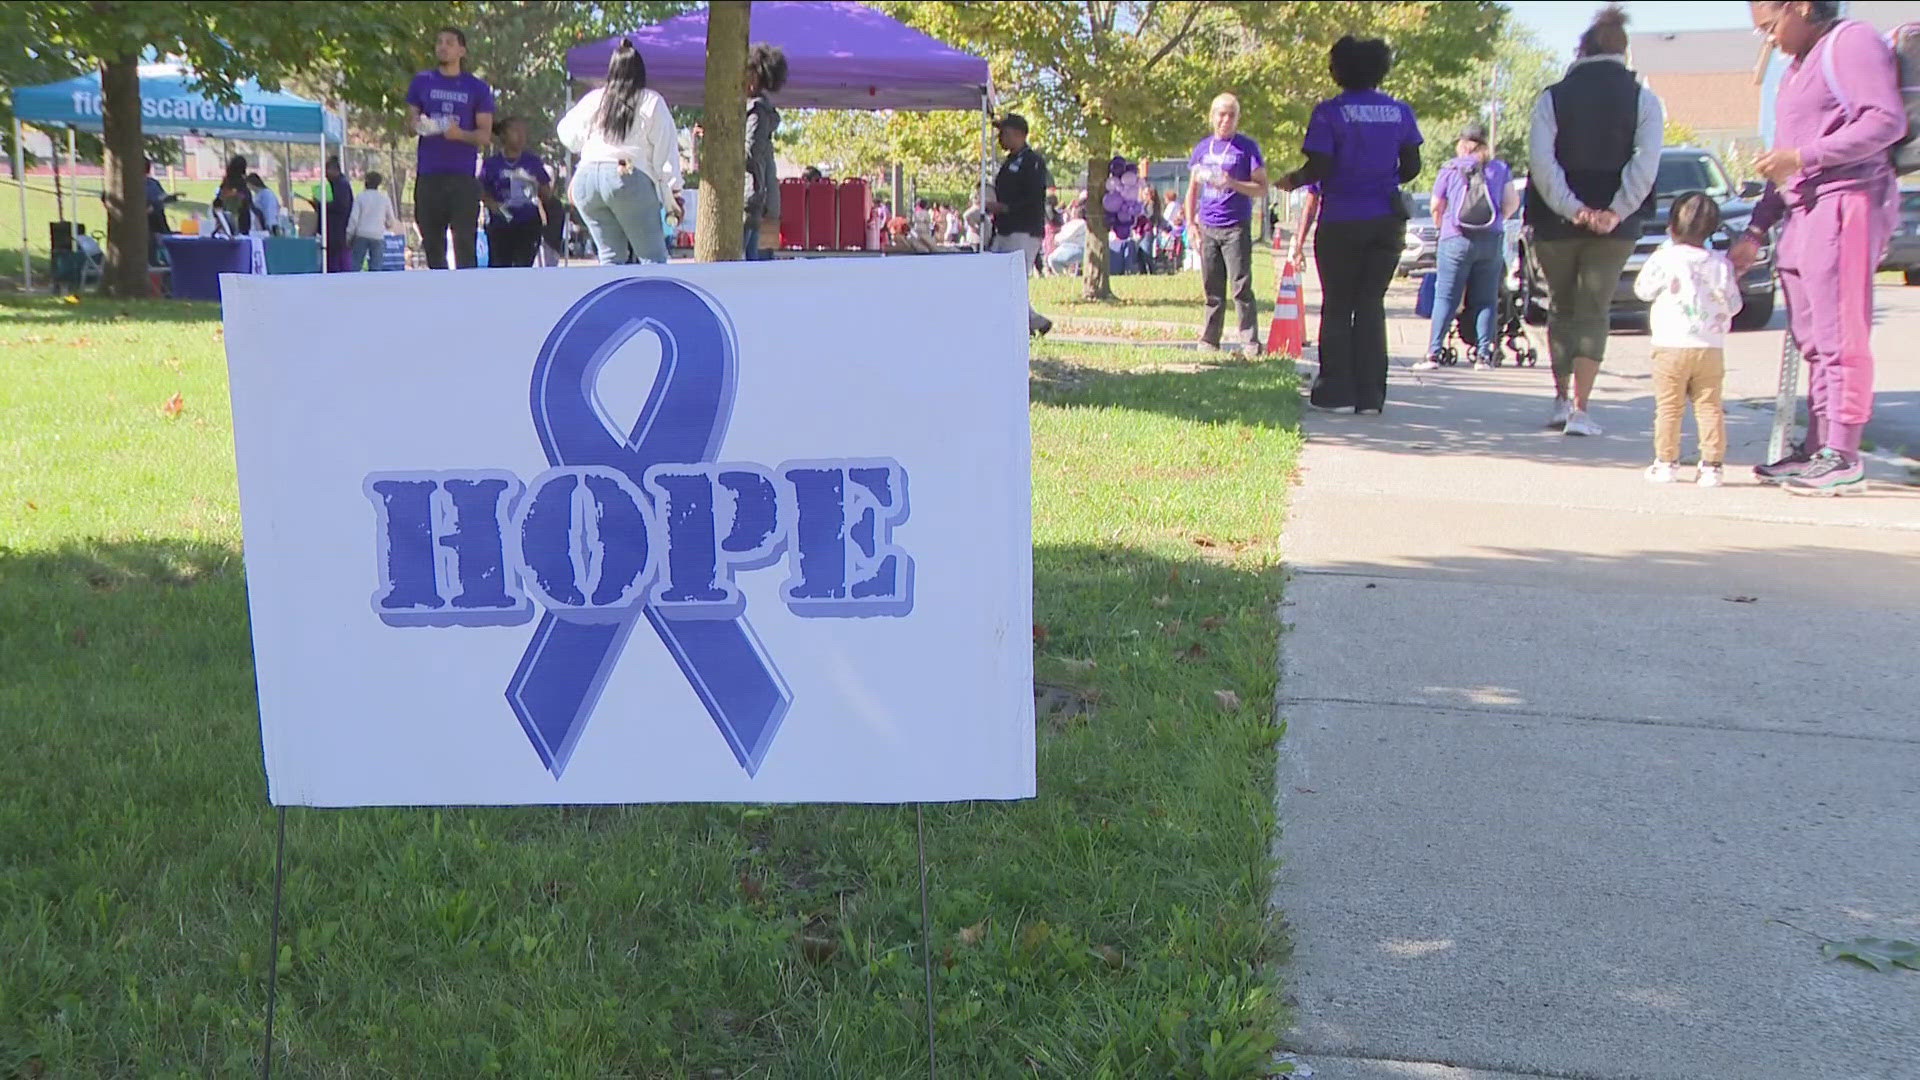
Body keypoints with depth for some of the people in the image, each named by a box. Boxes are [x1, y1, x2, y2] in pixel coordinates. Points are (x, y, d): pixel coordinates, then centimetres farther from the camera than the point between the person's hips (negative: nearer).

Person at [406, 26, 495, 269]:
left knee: (465, 241, -9)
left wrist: (461, 134, -17)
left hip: (463, 176, -2)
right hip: (428, 175, 2)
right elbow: (412, 120, 17)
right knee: (432, 241, 4)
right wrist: (419, 125, -8)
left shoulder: (477, 88, 7)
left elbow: (485, 136, 4)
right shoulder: (421, 82, 14)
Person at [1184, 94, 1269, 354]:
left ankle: (1251, 344, -5)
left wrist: (1232, 184, -20)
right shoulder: (1202, 147, 12)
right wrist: (1191, 224, 9)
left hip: (1236, 228, -4)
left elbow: (1262, 188, -4)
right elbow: (1193, 189, 17)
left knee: (1241, 288, -7)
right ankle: (1209, 341, 16)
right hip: (1207, 228, 4)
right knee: (1212, 289, 10)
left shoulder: (1247, 147, -1)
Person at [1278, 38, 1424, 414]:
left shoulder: (1329, 112, -8)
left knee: (1337, 306, 8)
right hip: (1387, 220, 3)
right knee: (1371, 304, 9)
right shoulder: (1400, 111, 4)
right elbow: (1411, 167, 6)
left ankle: (1336, 390, 6)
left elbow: (1318, 168, -13)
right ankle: (1370, 396, 5)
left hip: (1342, 222, -3)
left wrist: (1293, 180, 6)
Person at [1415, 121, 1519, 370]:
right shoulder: (1500, 169, 8)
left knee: (1445, 298, -1)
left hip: (1456, 240, -2)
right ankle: (1483, 355, 1)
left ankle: (1433, 354, -7)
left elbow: (1436, 208, 7)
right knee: (1485, 300, 6)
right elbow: (1512, 203, 2)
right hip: (1492, 241, 2)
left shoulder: (1450, 169, 3)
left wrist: (1442, 226, 26)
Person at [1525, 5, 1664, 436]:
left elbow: (1540, 161, -10)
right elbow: (1646, 162, -11)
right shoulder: (1644, 100, 2)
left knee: (1560, 308, 16)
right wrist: (1615, 212, -12)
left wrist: (1572, 209, -12)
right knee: (1593, 312, 3)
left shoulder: (1552, 97, 1)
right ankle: (1580, 410, -5)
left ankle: (1562, 400, 17)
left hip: (1556, 223, 0)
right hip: (1613, 224, 0)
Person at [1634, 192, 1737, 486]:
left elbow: (1642, 289, 7)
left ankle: (1665, 462, 6)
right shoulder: (1720, 264, 5)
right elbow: (1732, 305, 9)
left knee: (1668, 408, 4)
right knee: (1709, 407, 5)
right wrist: (1734, 282, 29)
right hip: (1711, 348, 3)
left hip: (1671, 346, -3)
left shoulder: (1664, 258, -5)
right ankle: (1712, 465, 2)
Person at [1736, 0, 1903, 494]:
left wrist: (1803, 157, -17)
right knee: (1813, 342, 7)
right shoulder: (1798, 67, 25)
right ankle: (1817, 449, 11)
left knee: (1840, 336, -11)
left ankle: (1843, 458, -11)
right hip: (1803, 212, 9)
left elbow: (1887, 121, -16)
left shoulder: (1851, 42, -3)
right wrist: (1756, 231, 22)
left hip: (1846, 201, -9)